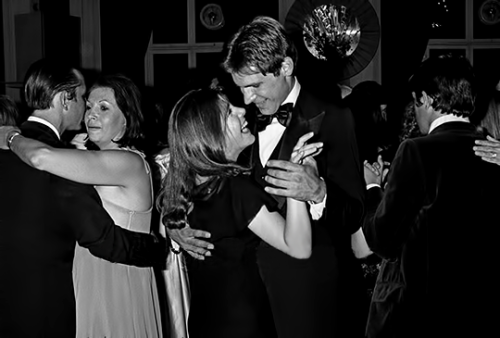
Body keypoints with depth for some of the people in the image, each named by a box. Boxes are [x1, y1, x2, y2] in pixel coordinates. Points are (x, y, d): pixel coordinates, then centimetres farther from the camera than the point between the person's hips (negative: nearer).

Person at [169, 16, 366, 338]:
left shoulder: (332, 119, -8)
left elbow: (354, 216, -13)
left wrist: (318, 192, -33)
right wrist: (175, 225, -7)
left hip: (312, 293, -4)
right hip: (252, 288, 5)